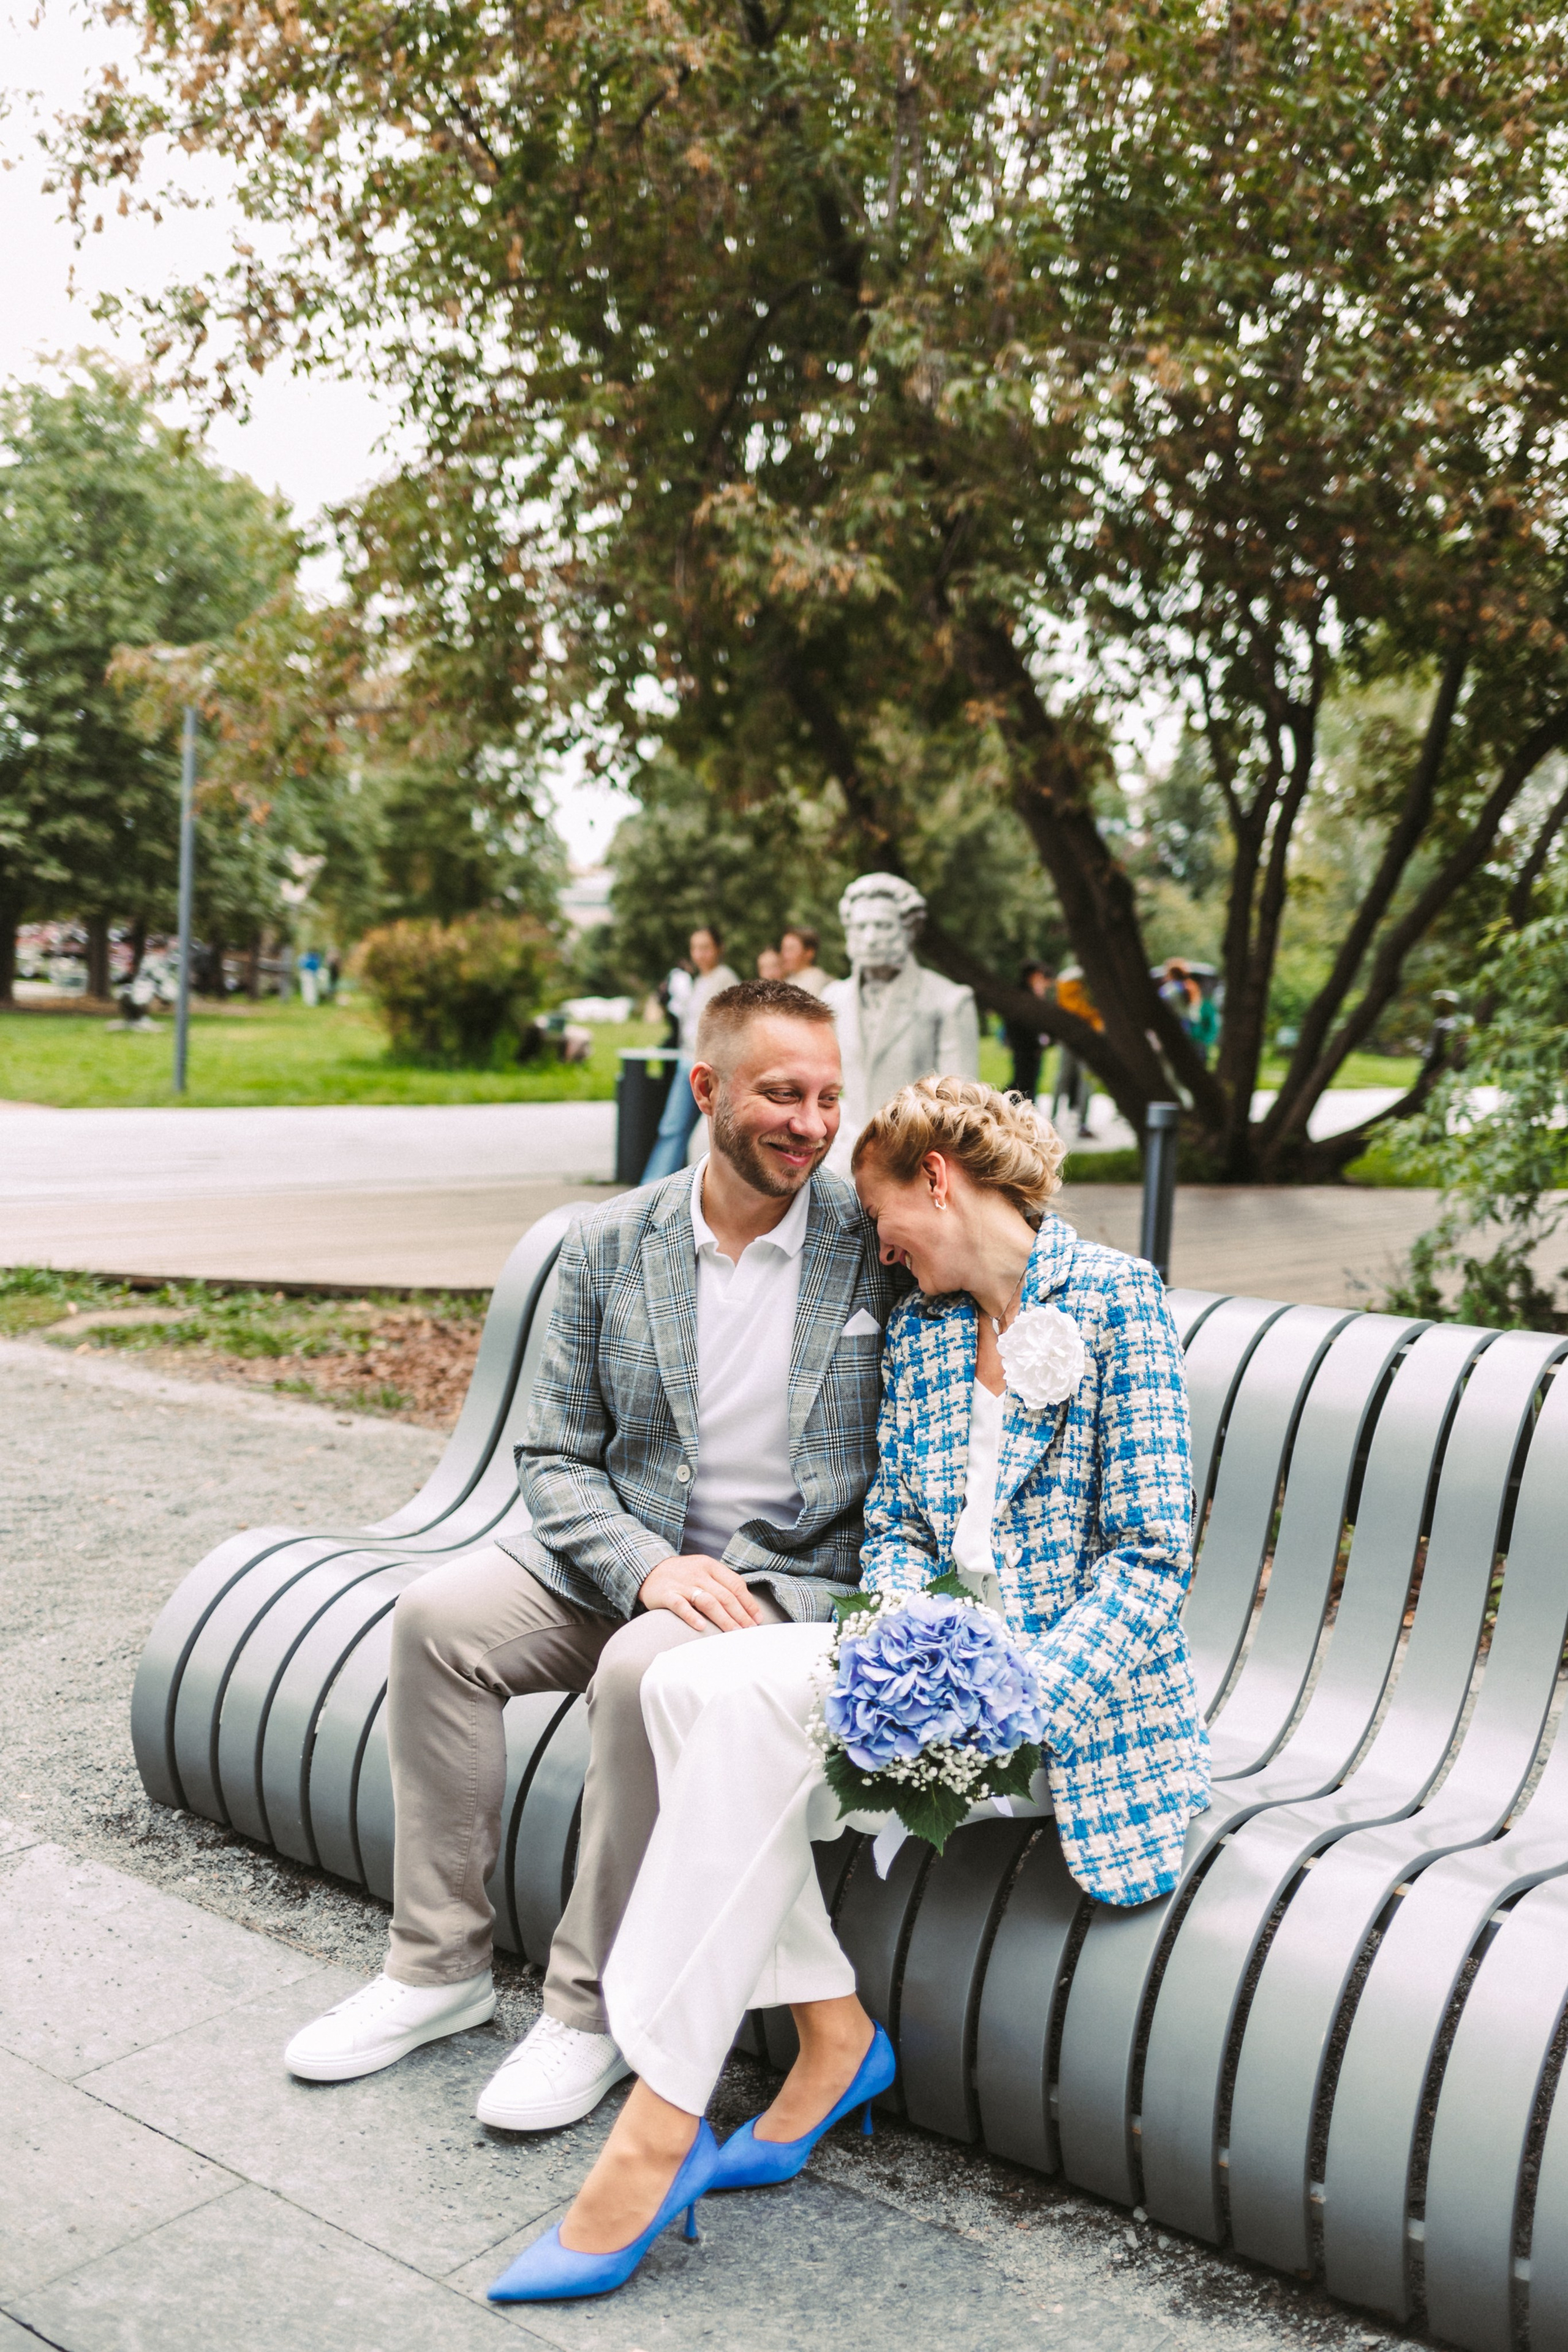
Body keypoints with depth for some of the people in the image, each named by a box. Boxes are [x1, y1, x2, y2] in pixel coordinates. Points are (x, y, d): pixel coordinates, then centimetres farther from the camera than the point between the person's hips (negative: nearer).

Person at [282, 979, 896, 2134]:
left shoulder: (881, 1242, -6)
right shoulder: (608, 1246, 1)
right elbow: (557, 1456, 1)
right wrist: (647, 1567, -17)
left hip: (794, 1573, -3)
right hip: (626, 1552, 4)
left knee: (646, 1669, -32)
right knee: (437, 1615, -17)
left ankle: (594, 2008, -10)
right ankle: (440, 1963, -1)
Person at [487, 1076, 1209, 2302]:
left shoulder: (1117, 1299, -6)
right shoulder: (918, 1329, 15)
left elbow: (1151, 1557, -11)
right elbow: (896, 1528, 12)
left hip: (1073, 1687, -6)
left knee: (747, 1698, -28)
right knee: (694, 1680, -21)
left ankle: (659, 2129, -24)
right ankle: (830, 2030, -11)